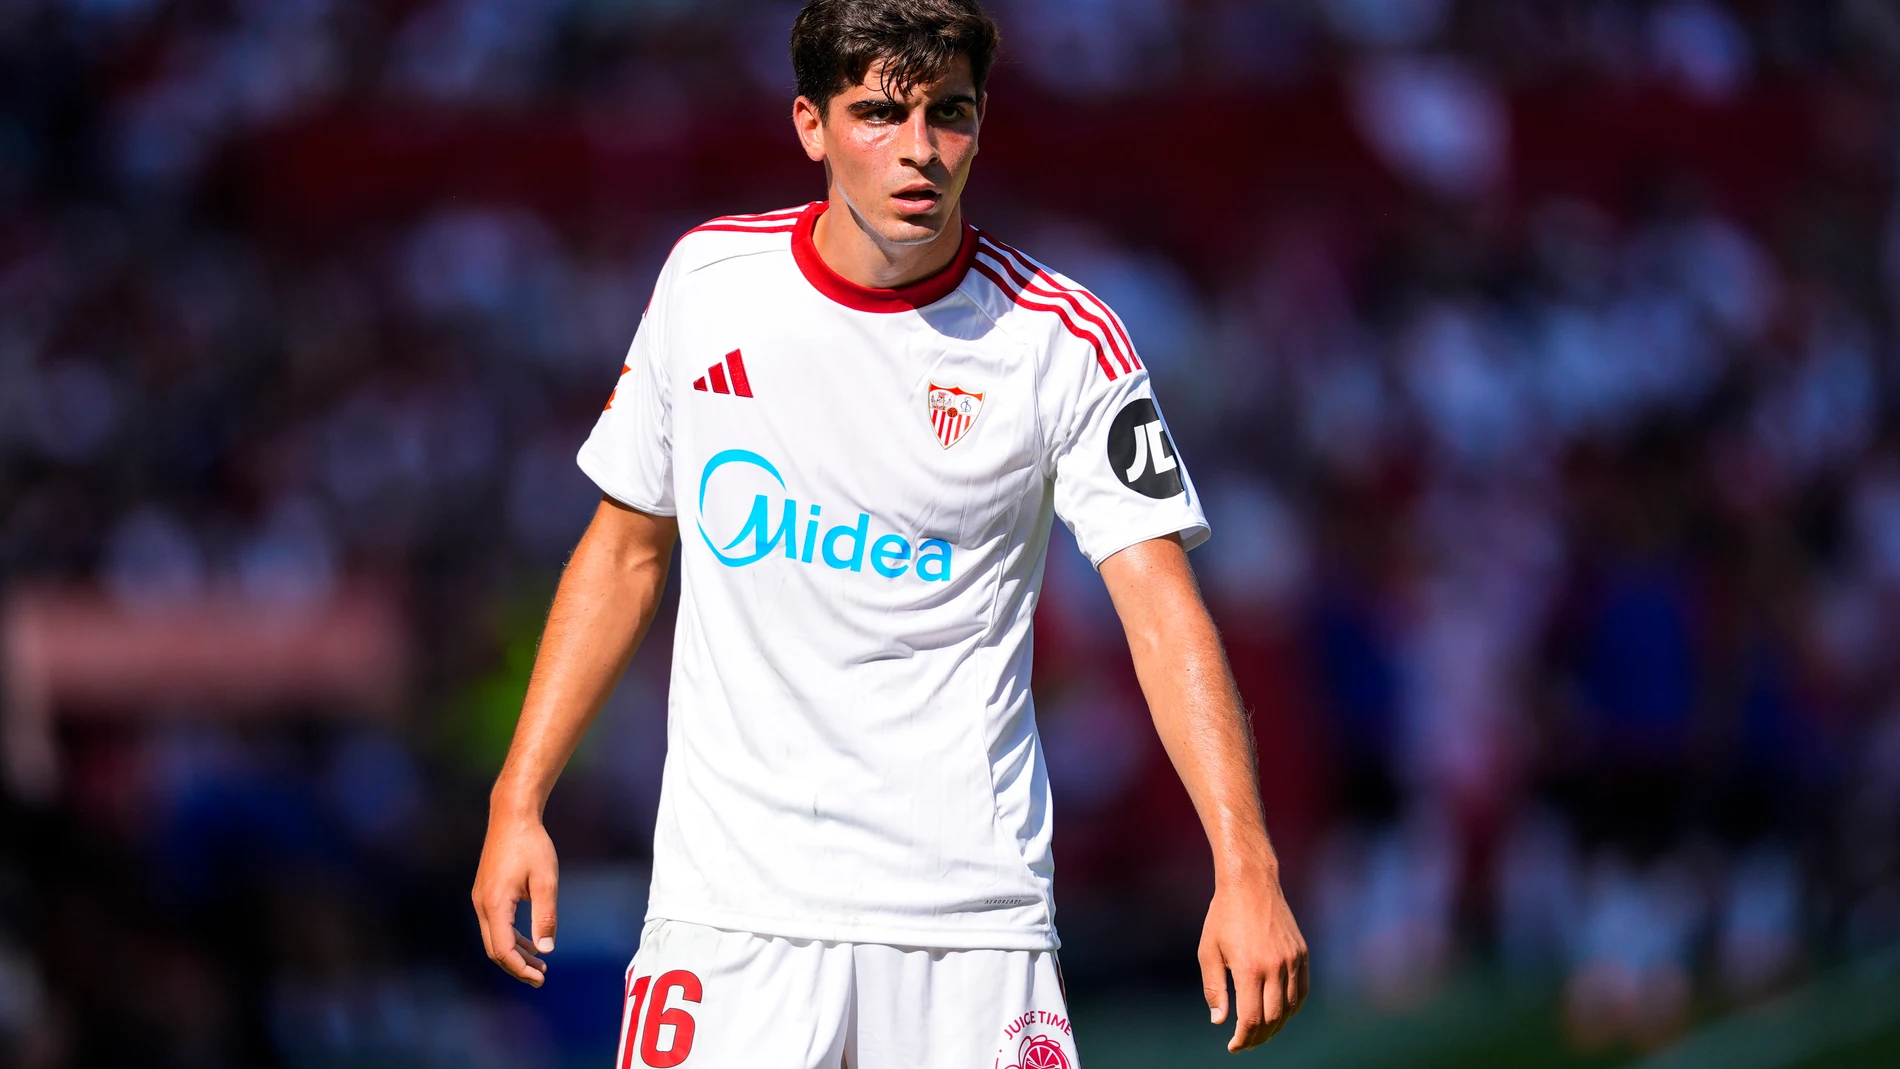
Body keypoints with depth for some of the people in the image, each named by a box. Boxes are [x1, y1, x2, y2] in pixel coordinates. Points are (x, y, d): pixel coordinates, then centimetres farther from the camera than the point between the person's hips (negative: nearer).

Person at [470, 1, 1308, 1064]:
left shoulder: (1064, 340, -5)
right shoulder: (709, 281, 3)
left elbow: (1162, 605, -11)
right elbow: (626, 549, 14)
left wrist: (1246, 867, -23)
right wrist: (519, 800, 9)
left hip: (971, 915, -1)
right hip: (729, 892, 1)